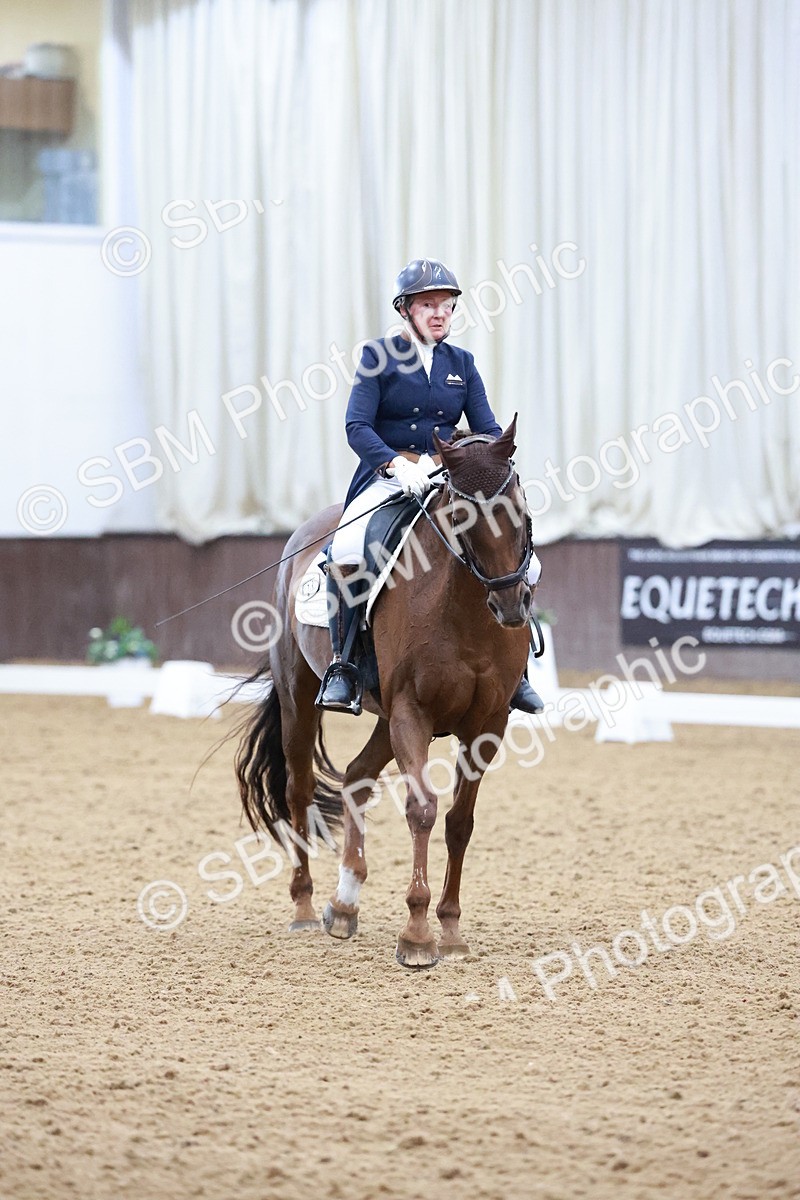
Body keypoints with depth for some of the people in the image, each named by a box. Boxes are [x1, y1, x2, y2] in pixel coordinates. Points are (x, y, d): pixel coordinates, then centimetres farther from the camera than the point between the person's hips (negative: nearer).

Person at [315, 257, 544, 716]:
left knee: (523, 562, -10)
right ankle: (343, 665, -23)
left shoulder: (462, 363, 14)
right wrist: (397, 463, -25)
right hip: (388, 478, -4)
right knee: (346, 551, -34)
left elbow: (488, 429, 9)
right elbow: (357, 425, -8)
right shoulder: (379, 357, 1)